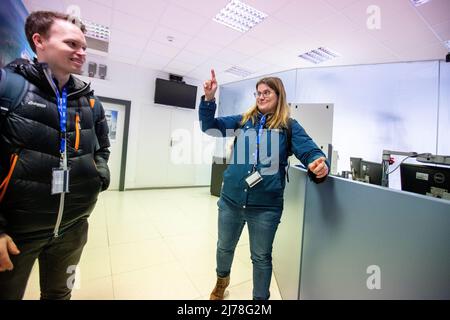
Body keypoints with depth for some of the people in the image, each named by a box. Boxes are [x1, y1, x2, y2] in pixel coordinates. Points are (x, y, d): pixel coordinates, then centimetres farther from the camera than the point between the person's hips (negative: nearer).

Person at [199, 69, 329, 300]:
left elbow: (309, 151, -8)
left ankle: (261, 297, 44)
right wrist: (209, 98, -9)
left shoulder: (289, 126, 1)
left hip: (266, 205, -3)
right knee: (224, 247, 24)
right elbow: (210, 126, 5)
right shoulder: (244, 120, 7)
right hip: (231, 199, 3)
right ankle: (222, 279, 57)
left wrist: (319, 163, -31)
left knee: (261, 257, 16)